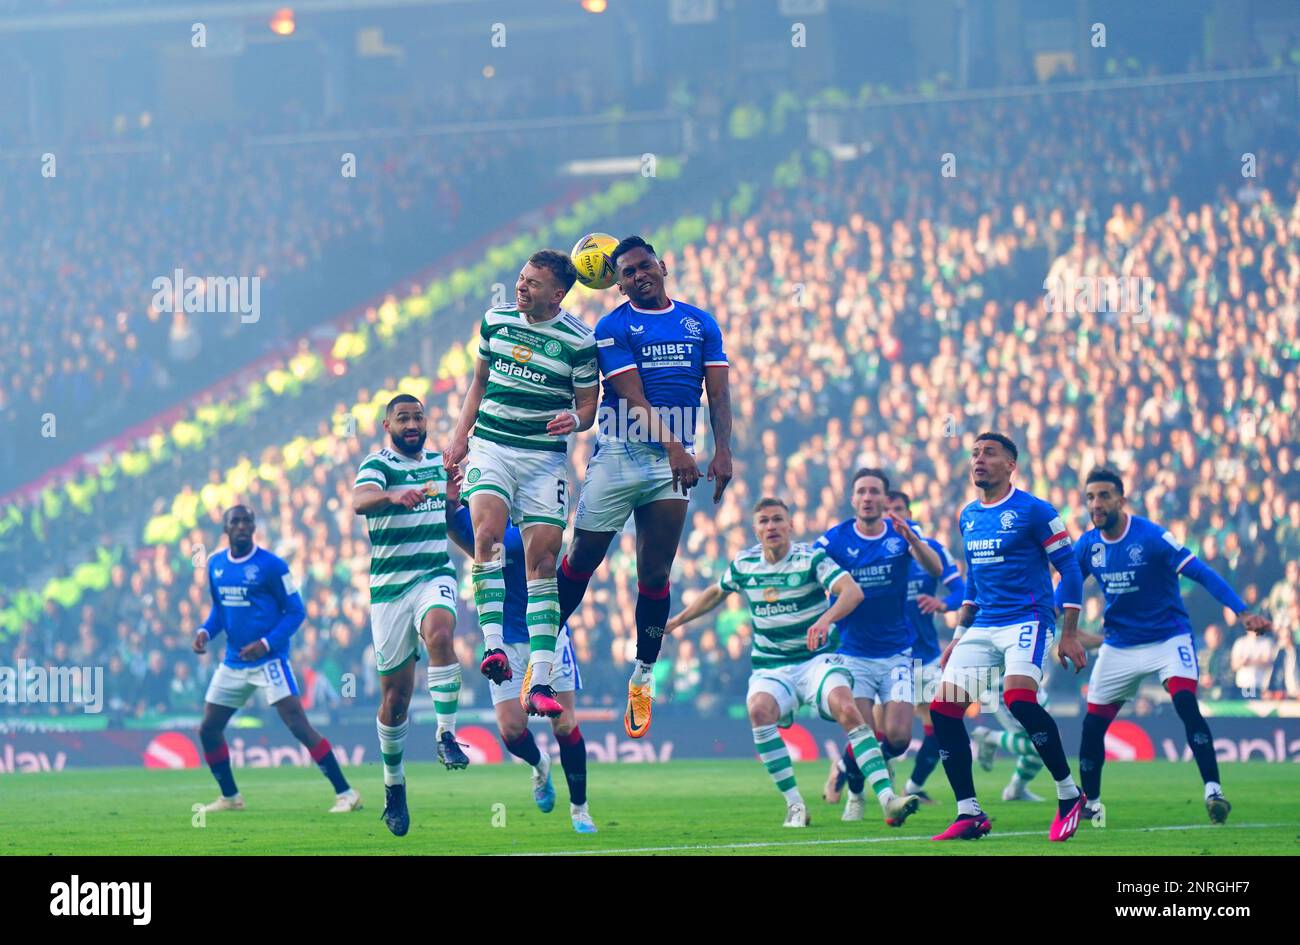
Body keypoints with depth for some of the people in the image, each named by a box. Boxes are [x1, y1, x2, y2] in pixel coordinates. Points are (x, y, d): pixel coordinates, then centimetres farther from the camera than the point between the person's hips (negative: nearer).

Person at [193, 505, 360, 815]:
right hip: (233, 662, 7)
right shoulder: (215, 565, 7)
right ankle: (230, 797, 28)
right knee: (208, 730, 8)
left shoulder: (271, 565, -11)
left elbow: (295, 611, -8)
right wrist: (205, 631, 0)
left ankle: (345, 793, -14)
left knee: (298, 725, -16)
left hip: (268, 659, -7)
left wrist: (266, 644, -19)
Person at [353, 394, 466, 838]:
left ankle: (446, 735, -29)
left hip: (435, 576, 3)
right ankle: (393, 785, 20)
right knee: (395, 698, 1)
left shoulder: (439, 463, 12)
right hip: (390, 586, -3)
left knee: (439, 633, -33)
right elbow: (359, 501, -29)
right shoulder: (378, 465, -6)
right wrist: (395, 497, -49)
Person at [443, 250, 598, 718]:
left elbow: (588, 406, 2)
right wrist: (459, 437, 11)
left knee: (543, 560, -6)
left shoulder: (579, 340, -6)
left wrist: (575, 419, -20)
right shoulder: (496, 320, 4)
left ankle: (539, 682, -8)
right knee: (487, 530, -25)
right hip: (490, 447, 2)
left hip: (545, 456, -2)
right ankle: (492, 644, -28)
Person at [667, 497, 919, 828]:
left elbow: (853, 590, -26)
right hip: (770, 668, 3)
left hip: (817, 659, -3)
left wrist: (826, 618, -44)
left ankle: (888, 800, -35)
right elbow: (716, 593, 27)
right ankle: (794, 805, -25)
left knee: (847, 710, -30)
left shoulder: (811, 558, -10)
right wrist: (676, 621, 31)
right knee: (759, 710, -31)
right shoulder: (744, 564, 4)